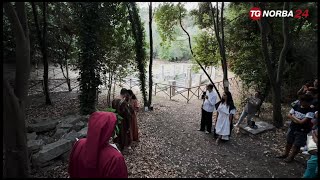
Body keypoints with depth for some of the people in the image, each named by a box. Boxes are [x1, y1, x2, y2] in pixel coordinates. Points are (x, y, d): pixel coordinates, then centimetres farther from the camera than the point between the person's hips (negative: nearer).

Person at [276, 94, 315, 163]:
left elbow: (302, 122, -25)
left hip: (302, 131, -5)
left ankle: (291, 157, 29)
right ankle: (285, 154, 38)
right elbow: (289, 115, 2)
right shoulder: (296, 106, -3)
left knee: (297, 145, 8)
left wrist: (293, 116, -11)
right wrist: (296, 119, -14)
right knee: (289, 142, 19)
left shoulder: (310, 111, -20)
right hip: (292, 128, 5)